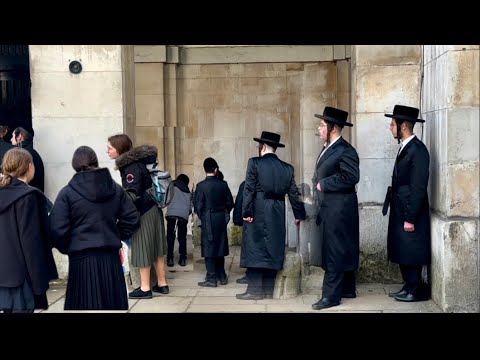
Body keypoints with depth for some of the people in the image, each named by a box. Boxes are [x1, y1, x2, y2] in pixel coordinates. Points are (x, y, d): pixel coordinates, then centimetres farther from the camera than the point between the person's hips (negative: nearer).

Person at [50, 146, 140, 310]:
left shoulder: (67, 193, -6)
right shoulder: (116, 189, 6)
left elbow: (58, 230, -9)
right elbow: (132, 219, 7)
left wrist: (66, 248, 9)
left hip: (82, 259, -3)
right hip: (111, 258, 4)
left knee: (87, 304, 4)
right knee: (113, 305, 12)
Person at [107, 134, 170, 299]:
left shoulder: (131, 167, -19)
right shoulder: (137, 161, 7)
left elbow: (133, 194, -25)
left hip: (143, 212, -9)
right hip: (153, 209, 9)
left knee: (143, 248, 1)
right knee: (155, 248, 15)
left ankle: (145, 288, 11)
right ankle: (162, 284, 25)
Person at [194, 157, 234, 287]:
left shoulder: (201, 185, -12)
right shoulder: (223, 184, -1)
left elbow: (198, 205, -9)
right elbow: (230, 202, 4)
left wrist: (201, 217, 8)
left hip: (208, 219, -4)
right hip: (221, 219, 4)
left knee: (209, 249, 1)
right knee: (220, 247, 14)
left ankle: (211, 279, 1)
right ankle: (222, 276, 21)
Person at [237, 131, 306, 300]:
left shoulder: (254, 163, -5)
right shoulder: (287, 168, 8)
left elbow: (249, 189, -11)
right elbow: (294, 193, 10)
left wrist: (246, 212, -10)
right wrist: (299, 214, 17)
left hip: (257, 213, -4)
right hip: (277, 215, 4)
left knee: (255, 248, -1)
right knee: (273, 249, 9)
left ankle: (255, 290, -3)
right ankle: (268, 289, 13)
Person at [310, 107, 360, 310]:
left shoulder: (346, 151, -15)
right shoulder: (328, 149, 15)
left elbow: (351, 177, -24)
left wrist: (323, 184, -18)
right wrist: (317, 184, 1)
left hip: (338, 210, -10)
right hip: (329, 209, 10)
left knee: (334, 252, -6)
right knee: (341, 251, 16)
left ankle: (331, 295, 0)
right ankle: (347, 289, 26)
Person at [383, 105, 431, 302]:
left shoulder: (418, 150, -17)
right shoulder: (405, 147, 11)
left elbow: (418, 188, -20)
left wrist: (410, 218, -19)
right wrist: (402, 216, 13)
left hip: (410, 214, -9)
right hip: (400, 212, 9)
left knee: (411, 254, 1)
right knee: (402, 253, 14)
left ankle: (417, 291, 13)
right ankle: (409, 287, 25)